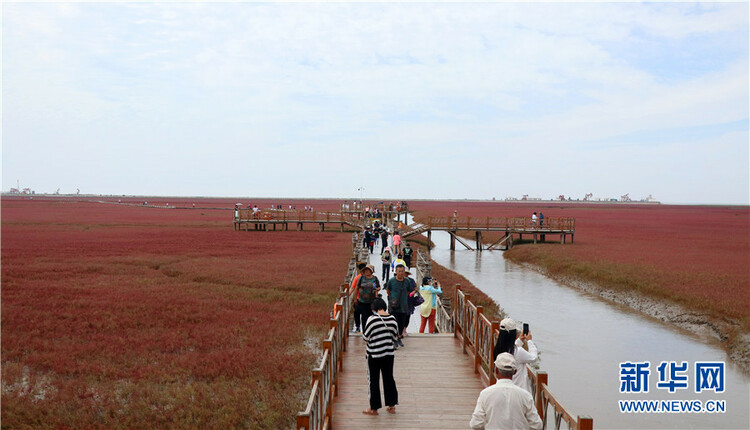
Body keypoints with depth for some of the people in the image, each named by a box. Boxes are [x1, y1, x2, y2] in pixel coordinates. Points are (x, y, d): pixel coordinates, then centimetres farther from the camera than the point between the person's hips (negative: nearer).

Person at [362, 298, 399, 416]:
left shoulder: (372, 319, -17)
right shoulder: (393, 319, -2)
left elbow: (366, 337, -11)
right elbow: (394, 337, 5)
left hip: (374, 355, -5)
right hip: (389, 354, 5)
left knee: (373, 381, 7)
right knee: (389, 378, 16)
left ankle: (374, 408, 14)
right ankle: (392, 406, 23)